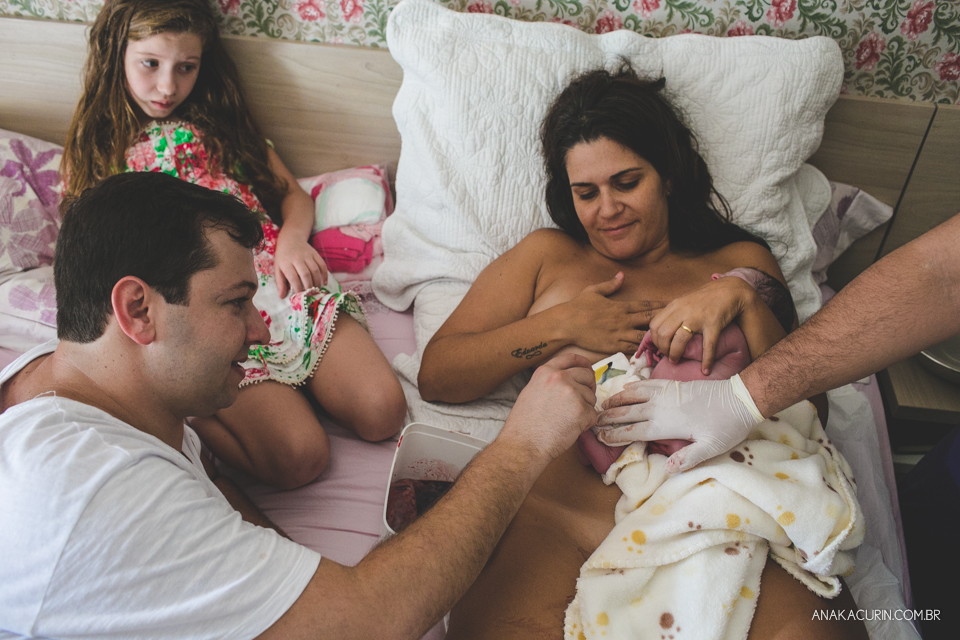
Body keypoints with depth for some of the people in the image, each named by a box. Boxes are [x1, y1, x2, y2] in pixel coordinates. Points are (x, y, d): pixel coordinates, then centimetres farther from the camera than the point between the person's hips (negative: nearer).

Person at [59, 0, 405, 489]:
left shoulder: (220, 121, 23)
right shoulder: (95, 153, 16)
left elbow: (293, 193, 20)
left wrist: (292, 240, -4)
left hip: (280, 283, 4)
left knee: (383, 412, -16)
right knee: (299, 457, -23)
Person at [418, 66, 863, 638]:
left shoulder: (740, 261, 24)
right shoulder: (547, 255, 24)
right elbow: (435, 375, 14)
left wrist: (743, 298, 0)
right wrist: (562, 325, 3)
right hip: (557, 513, 0)